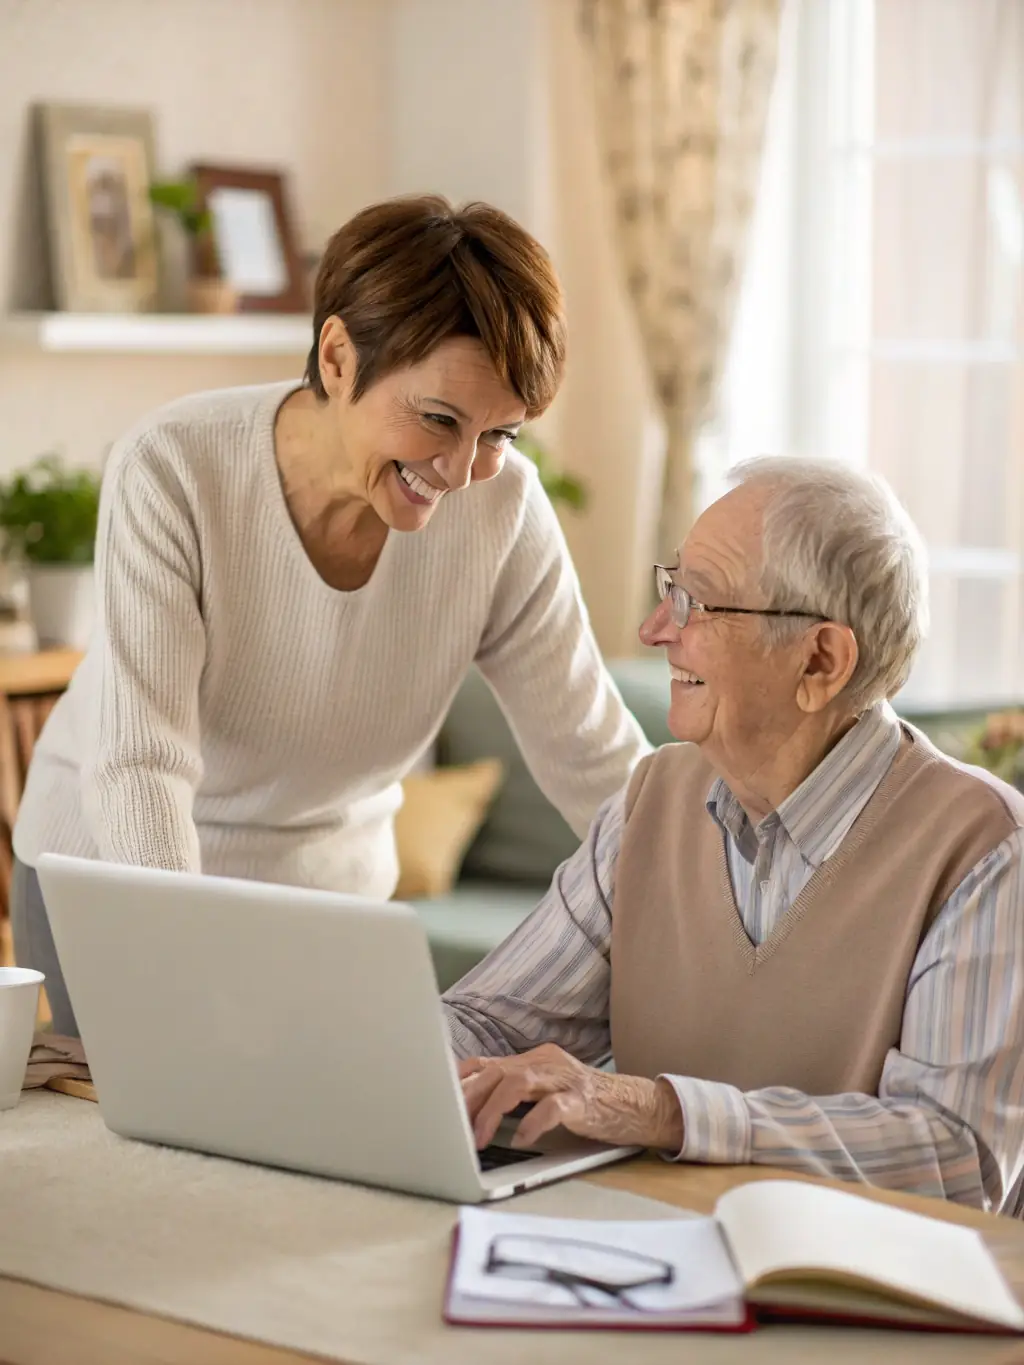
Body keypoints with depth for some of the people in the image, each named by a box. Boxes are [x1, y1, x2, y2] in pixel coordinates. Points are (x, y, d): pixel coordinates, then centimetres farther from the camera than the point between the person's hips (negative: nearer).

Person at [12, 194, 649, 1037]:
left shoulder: (502, 509, -17)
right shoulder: (170, 473, -26)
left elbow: (599, 766, -14)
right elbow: (138, 769, -33)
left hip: (330, 884, 3)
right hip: (109, 880, -2)